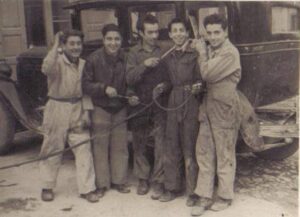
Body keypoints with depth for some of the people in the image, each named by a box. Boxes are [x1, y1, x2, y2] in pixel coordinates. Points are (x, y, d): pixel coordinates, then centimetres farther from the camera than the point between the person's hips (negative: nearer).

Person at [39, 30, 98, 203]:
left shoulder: (84, 64, 7)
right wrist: (55, 46, -30)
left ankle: (87, 188, 11)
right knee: (52, 150, 8)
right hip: (58, 109, -3)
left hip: (78, 110, 4)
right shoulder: (57, 61, -8)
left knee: (84, 150, 2)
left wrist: (87, 112, 5)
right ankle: (47, 187, 24)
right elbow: (47, 69, -33)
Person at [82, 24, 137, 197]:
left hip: (121, 108, 2)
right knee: (101, 147, 4)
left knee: (120, 146, 9)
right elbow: (86, 85, -7)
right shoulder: (94, 59, -11)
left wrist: (131, 95, -12)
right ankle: (102, 184, 17)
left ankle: (119, 181, 24)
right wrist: (104, 88, -20)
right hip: (101, 109, -2)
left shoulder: (126, 58, -7)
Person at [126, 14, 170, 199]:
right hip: (140, 104, 2)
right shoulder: (134, 53, 5)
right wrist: (144, 65, -19)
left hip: (160, 104, -2)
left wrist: (164, 86, -18)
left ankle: (158, 181, 10)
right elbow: (129, 79, -5)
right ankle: (143, 178, 25)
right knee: (139, 144, 9)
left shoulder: (164, 52, 0)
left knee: (161, 144, -3)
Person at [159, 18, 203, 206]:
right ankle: (173, 187, 24)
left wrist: (197, 88, -21)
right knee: (172, 147, 11)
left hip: (191, 104, -5)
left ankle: (193, 191, 14)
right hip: (173, 104, 5)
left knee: (190, 149, 0)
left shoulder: (195, 55, -4)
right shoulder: (168, 57, 12)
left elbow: (200, 80, -4)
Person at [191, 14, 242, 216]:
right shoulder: (211, 50, 11)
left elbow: (207, 74, -20)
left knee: (225, 155, 6)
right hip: (209, 107, 8)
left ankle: (225, 196, 23)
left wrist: (202, 52, -8)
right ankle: (205, 197, 18)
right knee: (204, 153, 9)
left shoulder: (230, 52, -15)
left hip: (224, 109, -7)